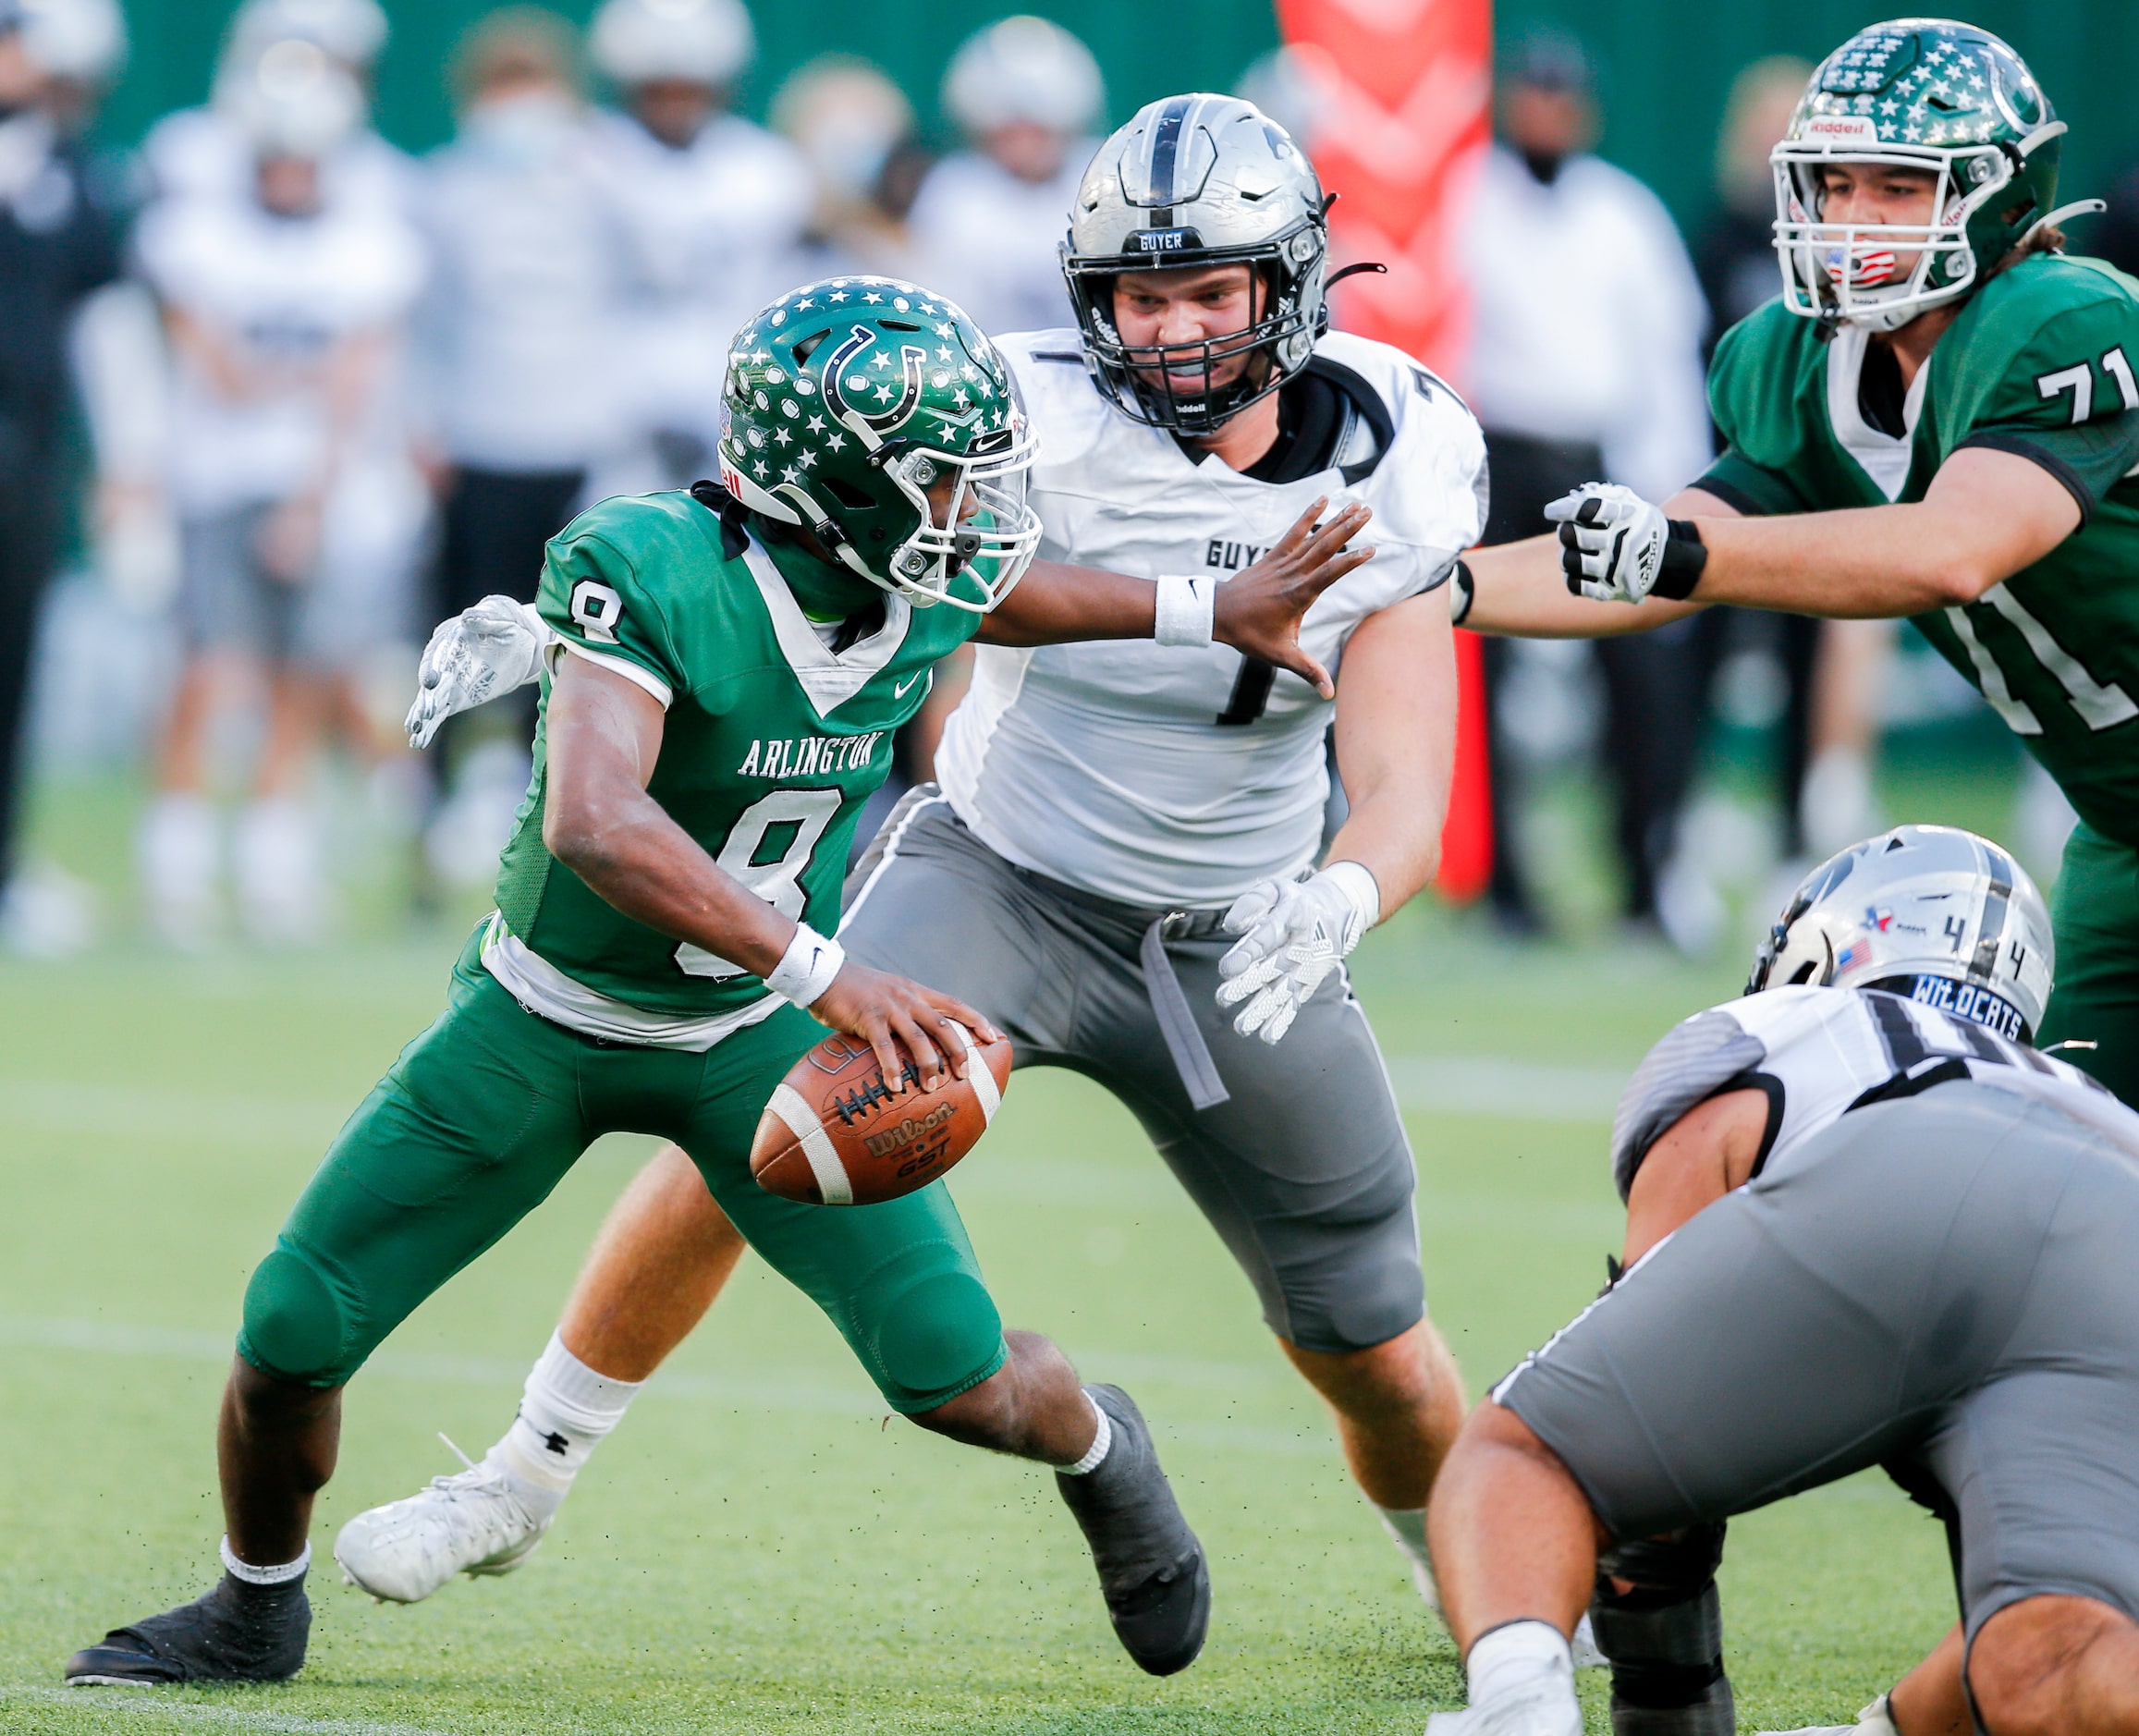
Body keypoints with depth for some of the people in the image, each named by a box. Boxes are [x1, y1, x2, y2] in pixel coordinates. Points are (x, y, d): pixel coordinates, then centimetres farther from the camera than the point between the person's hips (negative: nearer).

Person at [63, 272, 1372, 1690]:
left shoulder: (921, 586, -15)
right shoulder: (651, 570, -33)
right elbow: (592, 826, -47)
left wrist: (1219, 612, 11)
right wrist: (826, 974, -52)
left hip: (753, 1034, 3)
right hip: (547, 1023, -3)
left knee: (957, 1373, -8)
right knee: (293, 1338, -3)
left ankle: (1096, 1449, 30)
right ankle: (255, 1613, 28)